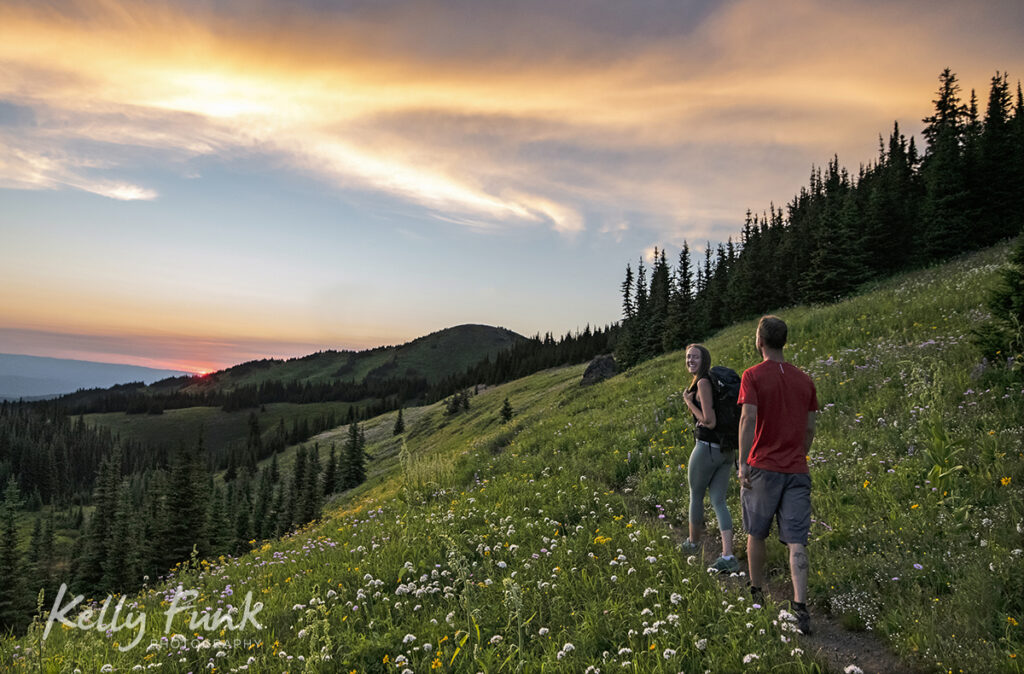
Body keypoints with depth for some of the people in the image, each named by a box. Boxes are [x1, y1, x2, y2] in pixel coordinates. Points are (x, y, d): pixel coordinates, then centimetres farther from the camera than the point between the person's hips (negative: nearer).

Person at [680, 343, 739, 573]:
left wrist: (689, 402, -10)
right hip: (727, 450, 8)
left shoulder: (703, 383, -15)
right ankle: (728, 556, -2)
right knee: (718, 501, 7)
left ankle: (693, 543, 33)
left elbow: (709, 421, -19)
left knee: (696, 496, 14)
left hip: (707, 448, -8)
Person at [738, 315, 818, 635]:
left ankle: (756, 594, 30)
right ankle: (800, 608, -8)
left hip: (762, 468, -3)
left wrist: (743, 463, -13)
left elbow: (748, 418, -17)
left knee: (756, 534, 15)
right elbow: (809, 429, 11)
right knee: (796, 541, 1)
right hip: (797, 470, 3)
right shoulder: (804, 379, 8)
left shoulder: (753, 375, -6)